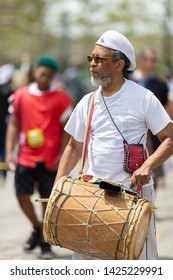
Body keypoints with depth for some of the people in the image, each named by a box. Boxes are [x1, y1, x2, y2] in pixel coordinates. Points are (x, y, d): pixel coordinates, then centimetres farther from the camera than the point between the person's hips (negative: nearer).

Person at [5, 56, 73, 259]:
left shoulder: (61, 99, -3)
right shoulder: (21, 96, 5)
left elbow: (67, 131, -2)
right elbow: (14, 124, 11)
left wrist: (61, 157, -9)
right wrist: (9, 152, 3)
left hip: (50, 161, -2)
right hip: (26, 156, 2)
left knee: (48, 200, 2)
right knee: (22, 194, -3)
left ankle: (46, 243, 16)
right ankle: (37, 229, 23)